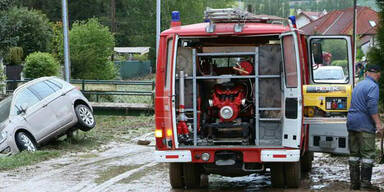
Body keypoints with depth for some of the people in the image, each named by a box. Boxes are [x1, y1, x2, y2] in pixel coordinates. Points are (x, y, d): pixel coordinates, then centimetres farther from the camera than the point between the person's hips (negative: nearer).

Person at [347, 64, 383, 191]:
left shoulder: (359, 85, 19)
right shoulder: (373, 86, -9)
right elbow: (372, 106, -20)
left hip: (351, 123, 8)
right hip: (364, 124, -8)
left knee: (354, 154, 10)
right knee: (368, 154, -5)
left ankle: (354, 182, 13)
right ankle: (365, 183, -8)